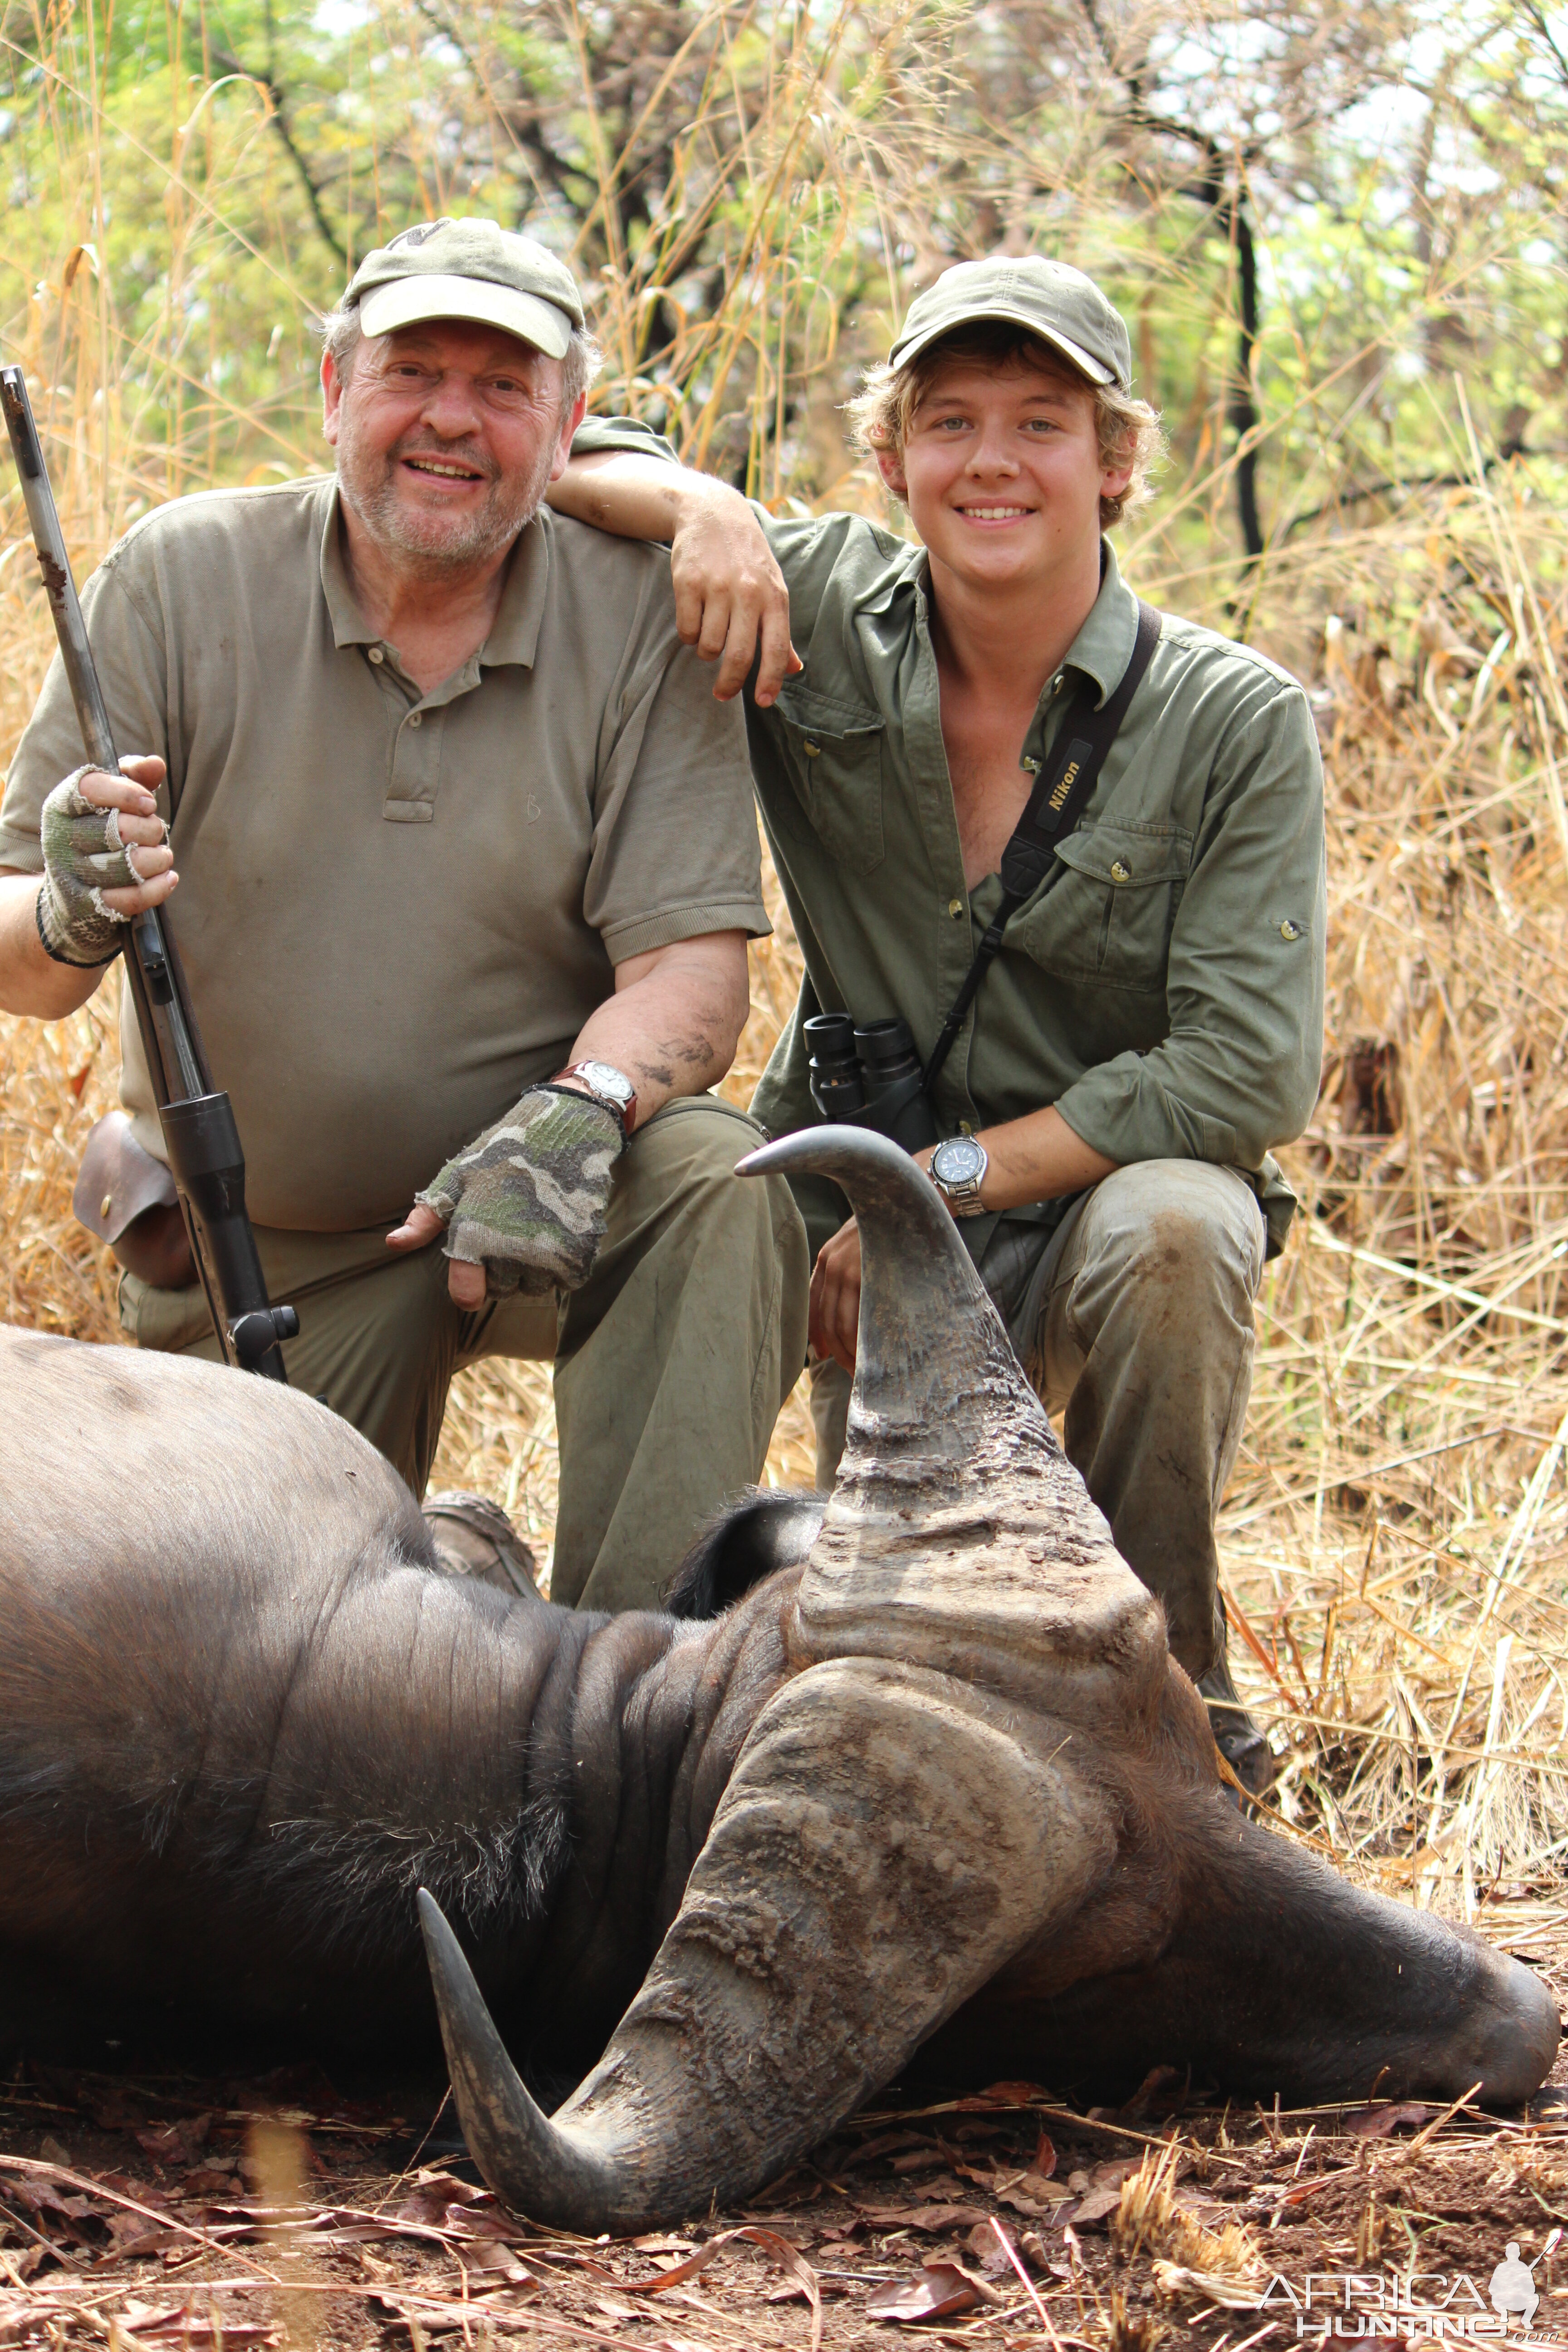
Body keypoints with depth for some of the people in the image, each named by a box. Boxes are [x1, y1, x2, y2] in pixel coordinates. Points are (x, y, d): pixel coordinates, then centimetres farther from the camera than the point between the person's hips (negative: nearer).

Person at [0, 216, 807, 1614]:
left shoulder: (642, 616, -9)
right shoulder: (182, 582, -7)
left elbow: (690, 962, -15)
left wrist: (579, 1113, -36)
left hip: (551, 1207, -1)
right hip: (253, 1249, 1)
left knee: (717, 1182, -32)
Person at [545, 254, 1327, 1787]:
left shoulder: (1236, 722, -11)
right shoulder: (816, 614, -4)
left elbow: (1250, 1070, -16)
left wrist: (950, 1175, -18)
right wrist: (701, 506, -20)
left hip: (1101, 1190, -2)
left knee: (1172, 1226, -37)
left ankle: (1163, 1668, -13)